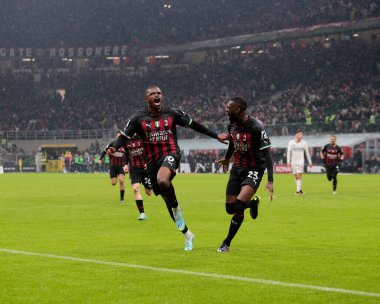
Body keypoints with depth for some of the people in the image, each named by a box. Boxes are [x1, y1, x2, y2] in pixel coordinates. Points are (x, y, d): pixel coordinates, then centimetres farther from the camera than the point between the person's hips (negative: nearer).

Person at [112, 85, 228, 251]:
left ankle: (176, 207, -11)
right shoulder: (138, 118, 3)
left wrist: (216, 136, 18)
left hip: (171, 154, -3)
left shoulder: (172, 113, 4)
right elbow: (124, 136, -3)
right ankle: (187, 234, 24)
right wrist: (113, 149, -24)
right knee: (167, 199, 8)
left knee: (162, 180, -38)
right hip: (152, 161, 3)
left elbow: (193, 125, 14)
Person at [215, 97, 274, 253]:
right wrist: (227, 158, 42)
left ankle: (226, 243, -7)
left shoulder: (256, 127, -22)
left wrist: (270, 181, -28)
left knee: (239, 205, -22)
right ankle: (253, 203, 36)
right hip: (237, 168, 7)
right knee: (230, 208, 3)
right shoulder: (232, 125, 0)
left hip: (254, 170, -7)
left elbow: (267, 155, -22)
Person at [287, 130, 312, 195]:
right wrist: (288, 161, -7)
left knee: (299, 176, -14)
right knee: (296, 177, 7)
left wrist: (310, 162, 9)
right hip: (293, 161, 1)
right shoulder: (291, 143, -1)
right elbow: (289, 152, 0)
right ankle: (300, 189, 19)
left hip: (300, 161, -1)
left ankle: (298, 190, -17)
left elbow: (307, 152, 7)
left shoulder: (304, 143, 0)